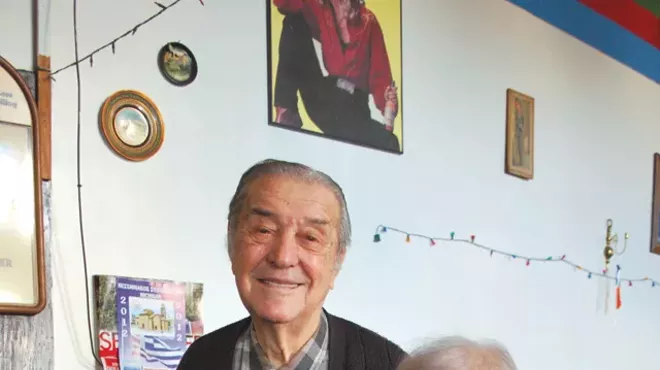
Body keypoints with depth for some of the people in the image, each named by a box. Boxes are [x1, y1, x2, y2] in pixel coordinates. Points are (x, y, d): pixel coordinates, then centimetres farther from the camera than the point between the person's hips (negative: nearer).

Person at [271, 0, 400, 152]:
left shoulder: (368, 22, -1)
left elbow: (381, 78, -5)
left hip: (354, 107, -2)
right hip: (324, 100, 2)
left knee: (388, 144, -34)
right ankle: (286, 111, -17)